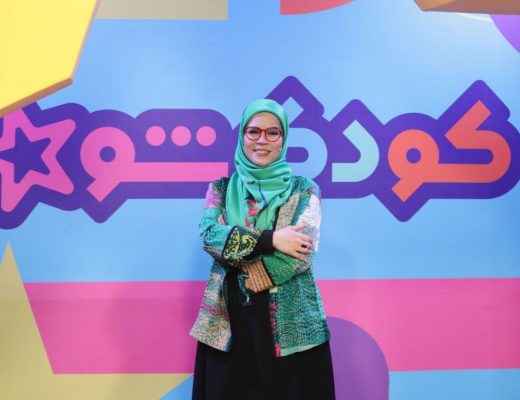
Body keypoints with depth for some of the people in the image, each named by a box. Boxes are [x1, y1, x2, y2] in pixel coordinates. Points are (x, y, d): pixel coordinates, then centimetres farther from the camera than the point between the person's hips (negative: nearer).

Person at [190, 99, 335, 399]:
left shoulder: (303, 190, 3)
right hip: (229, 319, 2)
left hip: (291, 320, -1)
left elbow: (304, 250, -11)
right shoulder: (222, 188, 9)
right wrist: (270, 239, -17)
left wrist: (239, 252, -13)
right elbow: (209, 235, -8)